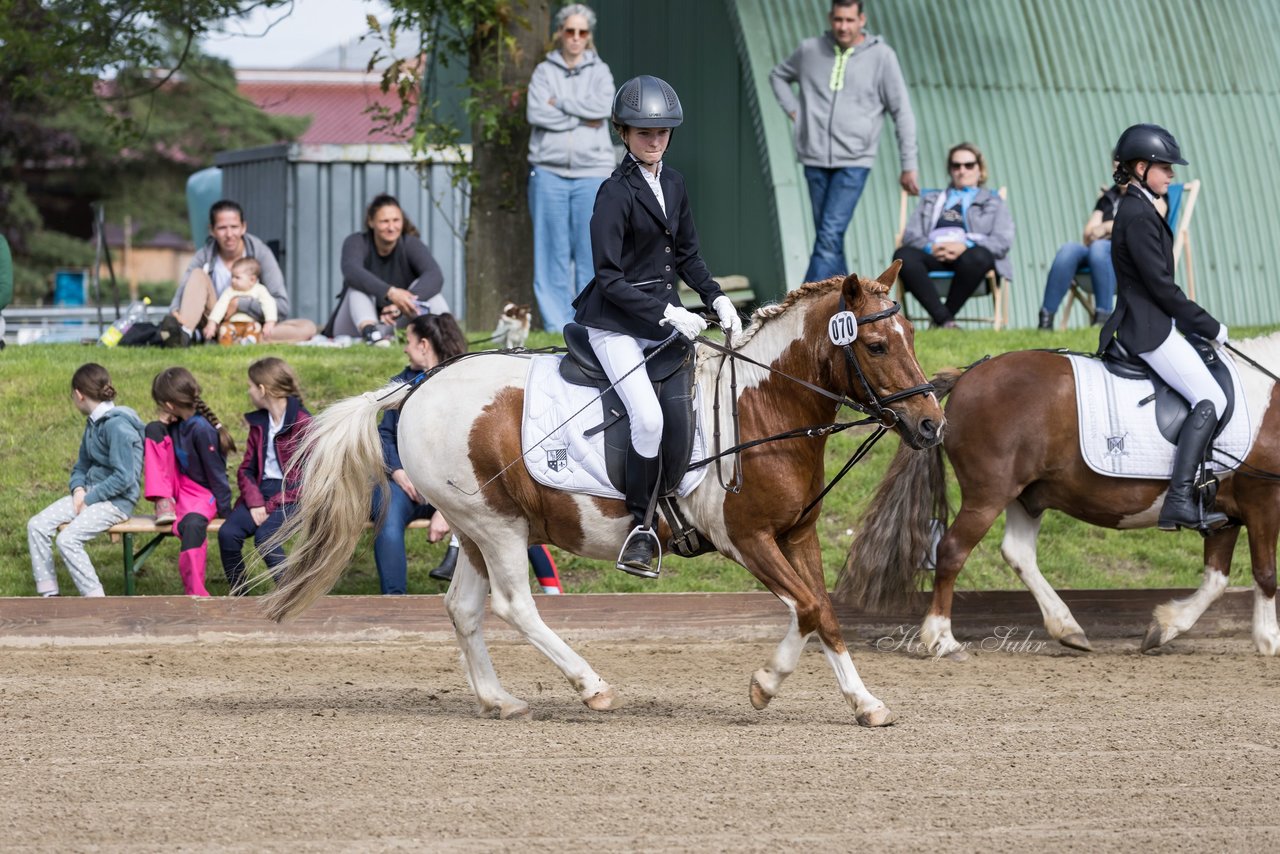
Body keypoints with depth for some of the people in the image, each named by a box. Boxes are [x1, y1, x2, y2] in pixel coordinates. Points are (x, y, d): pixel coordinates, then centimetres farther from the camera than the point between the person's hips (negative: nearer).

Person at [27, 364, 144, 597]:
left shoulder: (117, 426, -17)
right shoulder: (93, 423, 13)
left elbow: (123, 478, -21)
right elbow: (81, 466, 22)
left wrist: (89, 499, -15)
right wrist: (78, 489, 0)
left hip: (117, 500, -9)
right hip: (90, 493, 9)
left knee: (68, 539, -27)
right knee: (37, 525, -5)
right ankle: (49, 594, -4)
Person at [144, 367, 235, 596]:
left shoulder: (202, 430, -22)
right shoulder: (176, 423, 1)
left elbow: (216, 472, -18)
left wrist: (226, 512, -13)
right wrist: (162, 426, -4)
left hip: (201, 493, -8)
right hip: (177, 485, 8)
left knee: (193, 523, -42)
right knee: (153, 429, -6)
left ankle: (195, 593, -42)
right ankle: (163, 502, -10)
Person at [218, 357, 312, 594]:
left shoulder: (303, 423, -6)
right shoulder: (258, 423, 16)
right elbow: (246, 469, 12)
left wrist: (271, 505, -16)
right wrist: (255, 502, -8)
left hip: (291, 495, -6)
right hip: (260, 492, 6)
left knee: (264, 535, -33)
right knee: (228, 533, -22)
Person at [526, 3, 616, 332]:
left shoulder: (599, 71, 12)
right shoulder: (544, 71, 9)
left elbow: (604, 107, -6)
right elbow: (536, 113, -5)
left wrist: (560, 104, -4)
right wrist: (582, 118, -6)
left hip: (592, 171, 0)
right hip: (549, 170, 0)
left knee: (590, 251, -3)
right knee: (553, 251, -2)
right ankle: (556, 325, 0)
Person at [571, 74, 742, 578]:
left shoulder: (674, 185, 9)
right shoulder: (616, 193, -13)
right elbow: (609, 278, -16)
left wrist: (717, 299, 4)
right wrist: (667, 314, -21)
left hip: (665, 317, 8)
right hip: (616, 323, -8)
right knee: (648, 418, -23)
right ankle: (640, 526, -10)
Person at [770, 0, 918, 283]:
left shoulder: (881, 56, -4)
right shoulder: (810, 51, 5)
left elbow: (902, 113, -1)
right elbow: (778, 75, 25)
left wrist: (908, 166, -2)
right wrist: (794, 110, 9)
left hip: (854, 162, -4)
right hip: (816, 160, 4)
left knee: (830, 236, -15)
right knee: (829, 240, 8)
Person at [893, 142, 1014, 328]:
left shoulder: (994, 203, 26)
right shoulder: (931, 200, 32)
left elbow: (1003, 241, 7)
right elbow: (911, 234, 17)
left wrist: (966, 247, -12)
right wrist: (930, 247, -8)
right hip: (933, 255, 2)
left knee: (977, 257, -40)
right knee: (903, 256, -33)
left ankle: (939, 320, -33)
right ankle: (945, 320, -41)